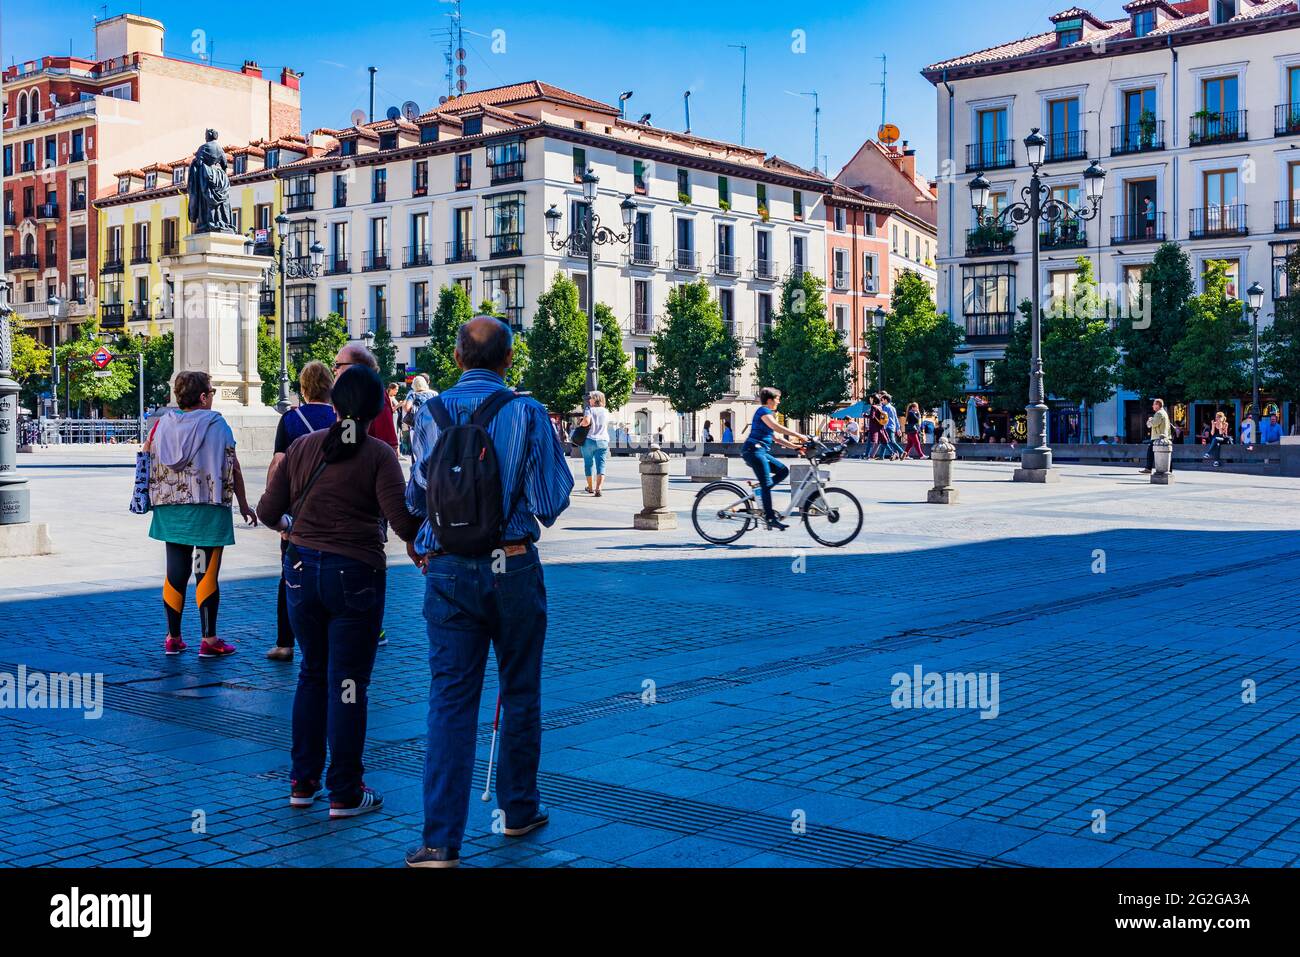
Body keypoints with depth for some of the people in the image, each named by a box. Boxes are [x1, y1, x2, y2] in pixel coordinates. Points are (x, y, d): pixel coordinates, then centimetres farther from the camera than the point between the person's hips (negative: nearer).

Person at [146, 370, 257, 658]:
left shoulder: (162, 423, 4)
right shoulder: (217, 424, -7)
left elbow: (145, 458, 9)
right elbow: (234, 468, -5)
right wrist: (243, 505, 3)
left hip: (171, 509, 4)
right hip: (209, 510, -4)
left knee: (176, 572, 11)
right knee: (207, 574, 1)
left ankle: (173, 638, 17)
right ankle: (209, 640, 3)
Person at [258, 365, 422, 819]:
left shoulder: (303, 447, 4)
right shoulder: (378, 454, -9)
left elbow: (268, 510, 6)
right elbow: (402, 521, -18)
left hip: (302, 569, 4)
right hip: (355, 574, -4)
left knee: (312, 674, 19)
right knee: (347, 685, 4)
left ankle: (302, 782, 26)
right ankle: (345, 794, 11)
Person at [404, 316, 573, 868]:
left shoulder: (430, 415, 1)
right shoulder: (526, 413, -6)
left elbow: (415, 500, 10)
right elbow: (552, 500, -7)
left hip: (446, 570, 1)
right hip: (512, 568, -1)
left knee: (450, 699, 1)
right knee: (520, 692, 15)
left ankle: (441, 841, -4)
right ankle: (518, 810, 29)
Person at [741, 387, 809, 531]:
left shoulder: (768, 414, 25)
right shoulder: (763, 411, -5)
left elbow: (776, 438, 23)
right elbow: (777, 427, -22)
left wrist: (795, 446, 13)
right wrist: (798, 435, -23)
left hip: (762, 452, 10)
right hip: (754, 450, -10)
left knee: (783, 471, 3)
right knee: (767, 483, -14)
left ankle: (758, 491, 1)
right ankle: (770, 517, -15)